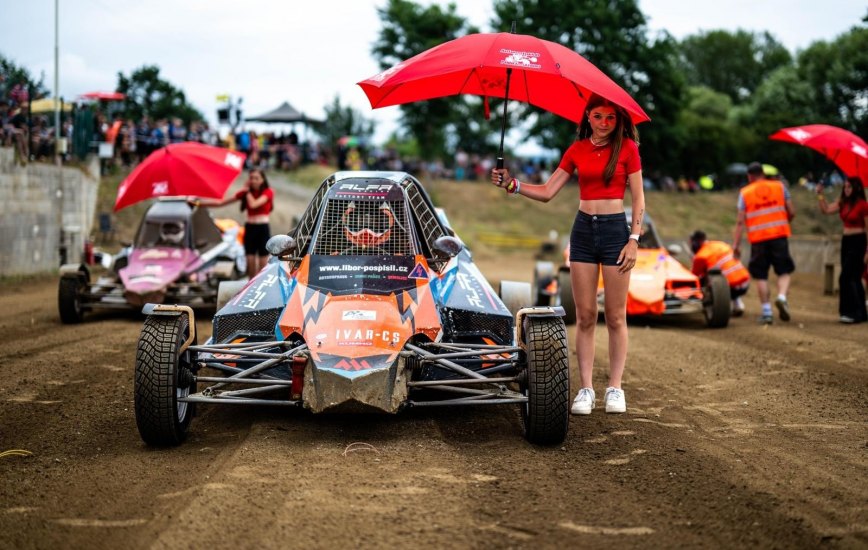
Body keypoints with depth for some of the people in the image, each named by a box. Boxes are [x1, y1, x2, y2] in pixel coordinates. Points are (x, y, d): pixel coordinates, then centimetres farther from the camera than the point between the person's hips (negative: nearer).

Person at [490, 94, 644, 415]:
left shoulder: (627, 148, -2)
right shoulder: (577, 150, 7)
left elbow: (638, 198, -2)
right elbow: (547, 192, 7)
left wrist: (634, 239, -10)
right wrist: (511, 185, -6)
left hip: (615, 229, -3)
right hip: (583, 230, 3)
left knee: (615, 317, 0)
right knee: (585, 316, 2)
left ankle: (615, 388, 7)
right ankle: (586, 389, 5)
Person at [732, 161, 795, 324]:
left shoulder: (745, 192, 4)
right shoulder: (779, 186, 8)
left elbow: (740, 221, -2)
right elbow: (791, 212, 5)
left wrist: (736, 244, -1)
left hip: (758, 239, 0)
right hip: (780, 235, 0)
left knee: (761, 276, 7)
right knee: (784, 271, 7)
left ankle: (766, 312, 6)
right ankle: (782, 297, -20)